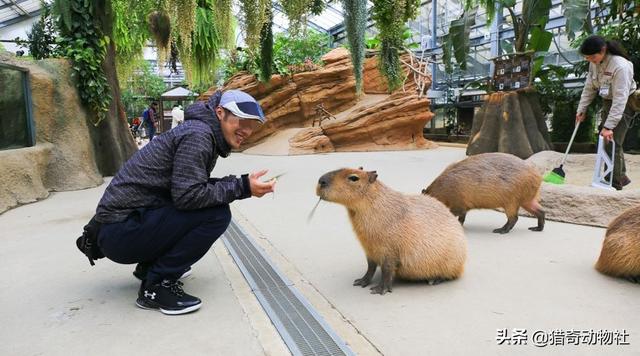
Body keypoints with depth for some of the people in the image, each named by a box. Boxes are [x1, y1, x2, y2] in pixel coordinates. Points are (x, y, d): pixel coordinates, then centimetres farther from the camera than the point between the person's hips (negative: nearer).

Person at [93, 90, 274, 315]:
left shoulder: (205, 134, 13)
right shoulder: (197, 134, -16)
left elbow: (191, 187, 10)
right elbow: (187, 195, -24)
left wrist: (245, 184, 2)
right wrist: (241, 187, -18)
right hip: (121, 232, -10)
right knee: (216, 213, -19)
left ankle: (150, 266, 16)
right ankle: (156, 285, -9)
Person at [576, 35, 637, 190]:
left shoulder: (620, 66, -29)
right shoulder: (594, 63, -7)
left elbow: (620, 99, -30)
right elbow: (589, 87, 6)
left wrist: (609, 126, -32)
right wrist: (581, 109, 5)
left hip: (623, 105, -8)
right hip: (607, 102, 8)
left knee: (612, 142, -11)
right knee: (606, 141, 11)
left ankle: (614, 183, 0)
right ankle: (621, 176, 27)